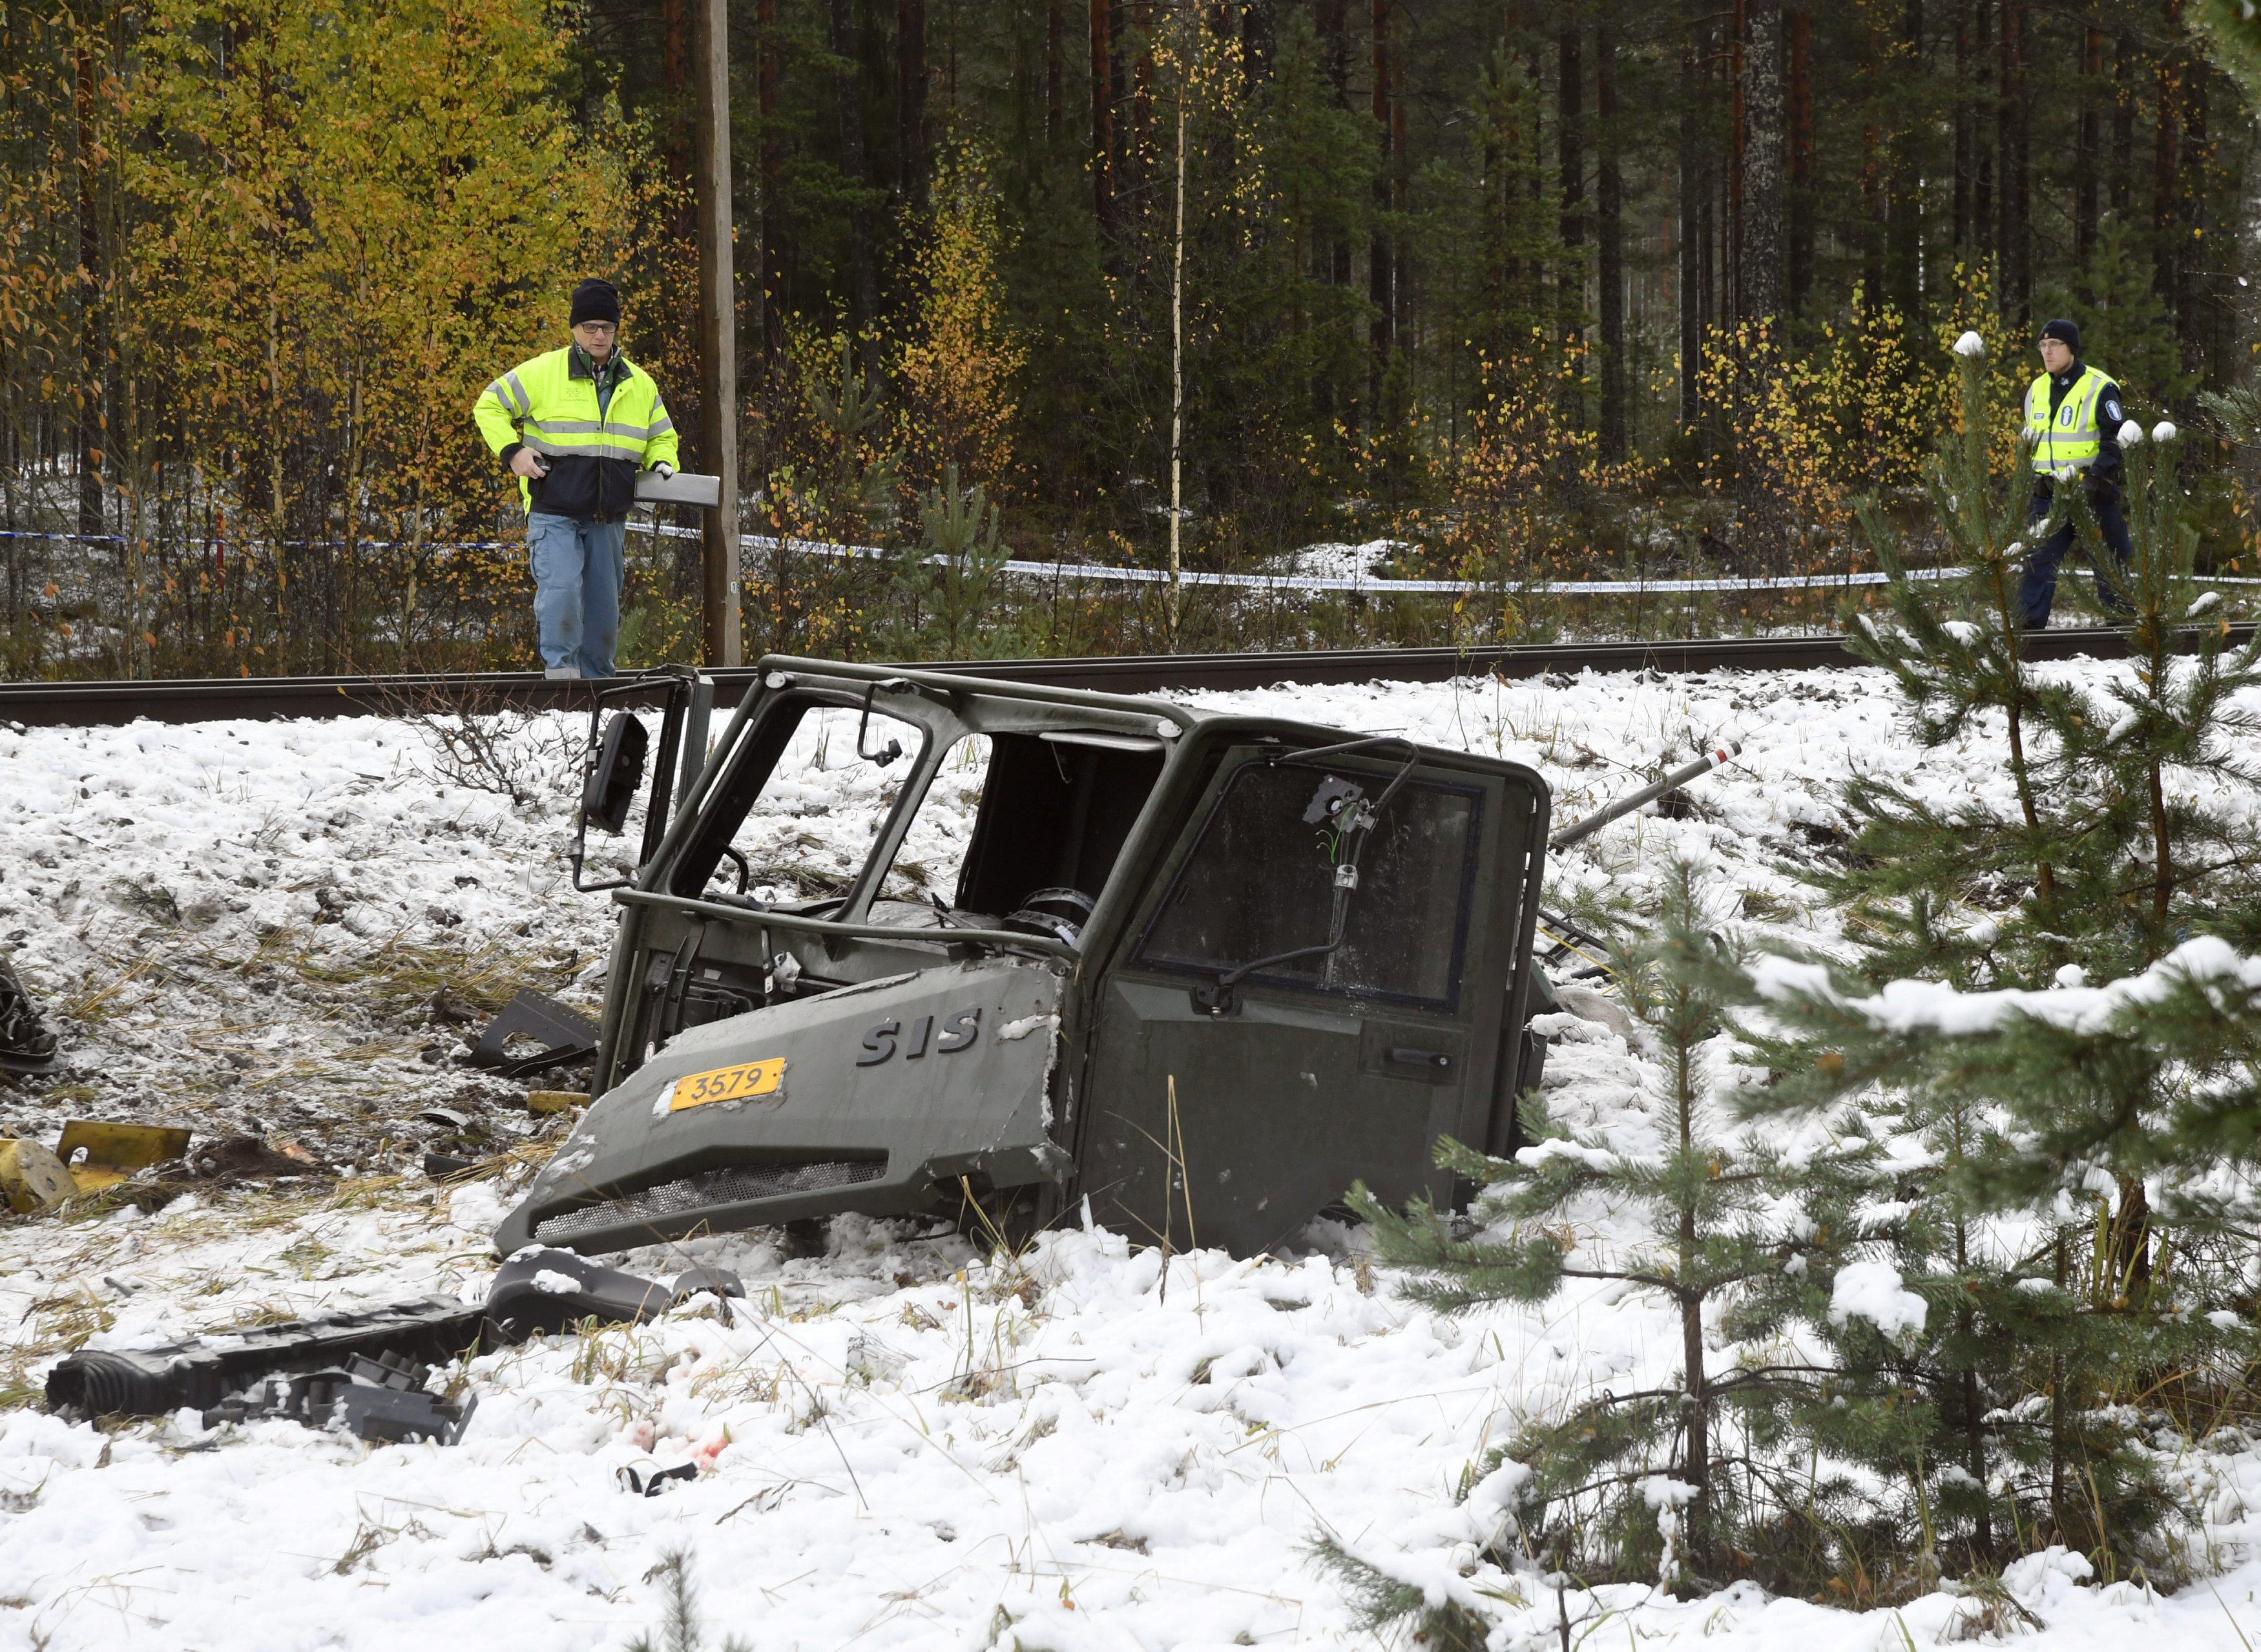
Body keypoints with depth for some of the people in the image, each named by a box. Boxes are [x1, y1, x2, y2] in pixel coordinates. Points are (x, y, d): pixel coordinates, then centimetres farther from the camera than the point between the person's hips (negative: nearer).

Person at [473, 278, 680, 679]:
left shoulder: (640, 385, 12)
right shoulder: (542, 372, -2)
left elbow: (662, 437, 24)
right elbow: (489, 406, 5)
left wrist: (662, 464, 2)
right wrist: (512, 452, -9)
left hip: (608, 520, 4)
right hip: (553, 513, -4)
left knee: (604, 606, 8)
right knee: (561, 589, -22)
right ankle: (560, 669, -16)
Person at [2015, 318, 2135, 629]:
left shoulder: (2100, 388, -8)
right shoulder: (2037, 390, 12)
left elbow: (2115, 442, -11)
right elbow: (2030, 445, 22)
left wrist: (2095, 481, -22)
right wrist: (2029, 492, 17)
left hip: (2094, 495, -5)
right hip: (2049, 495, 5)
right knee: (2038, 562, -1)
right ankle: (2027, 625, -1)